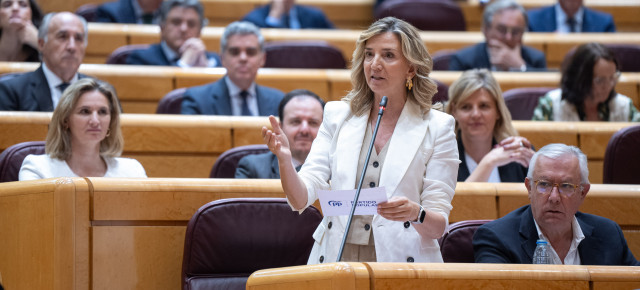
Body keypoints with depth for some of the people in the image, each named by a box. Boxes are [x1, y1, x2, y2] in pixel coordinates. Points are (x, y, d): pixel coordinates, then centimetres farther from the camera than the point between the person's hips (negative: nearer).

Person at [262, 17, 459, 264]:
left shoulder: (437, 127, 6)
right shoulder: (337, 115, 13)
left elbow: (439, 226, 3)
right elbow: (301, 199, 4)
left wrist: (415, 214, -19)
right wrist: (285, 159, -15)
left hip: (401, 268, -1)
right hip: (336, 262, 2)